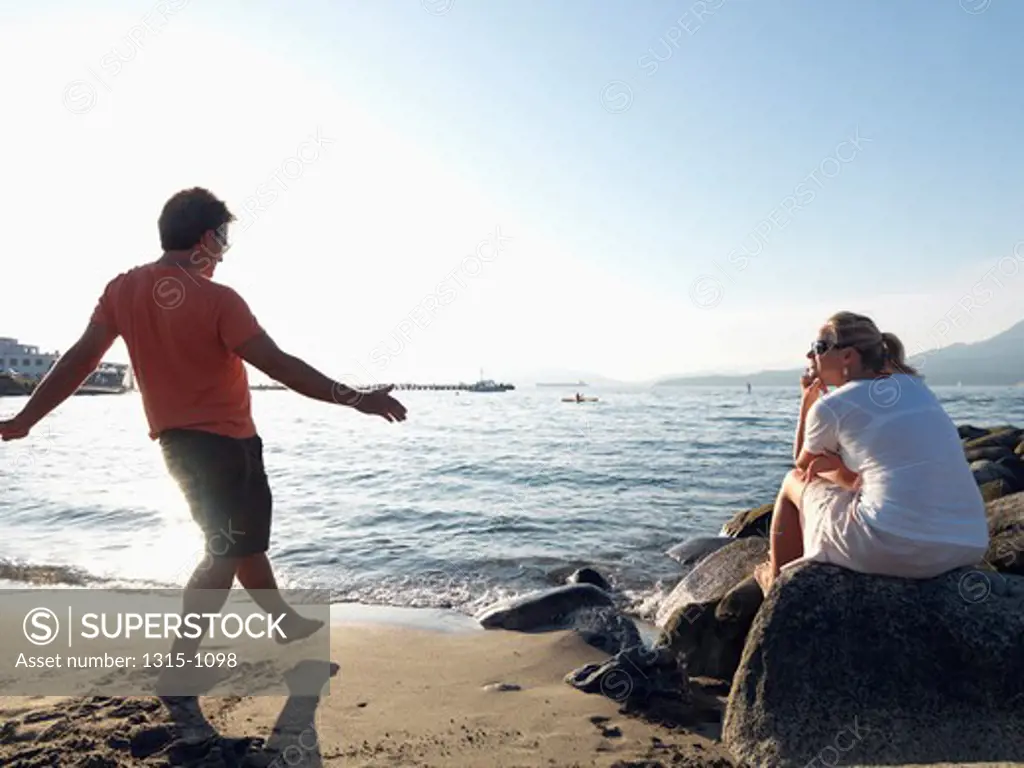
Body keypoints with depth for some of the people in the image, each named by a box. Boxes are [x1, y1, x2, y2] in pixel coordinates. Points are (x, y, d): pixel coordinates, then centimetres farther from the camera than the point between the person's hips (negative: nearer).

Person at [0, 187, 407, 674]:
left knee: (246, 538, 21)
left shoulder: (123, 290, 0)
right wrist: (356, 399, -20)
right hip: (224, 441, -8)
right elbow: (280, 365, -22)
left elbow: (78, 362, 0)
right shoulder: (217, 299, -18)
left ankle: (286, 621, 37)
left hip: (179, 441, 8)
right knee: (226, 553, 4)